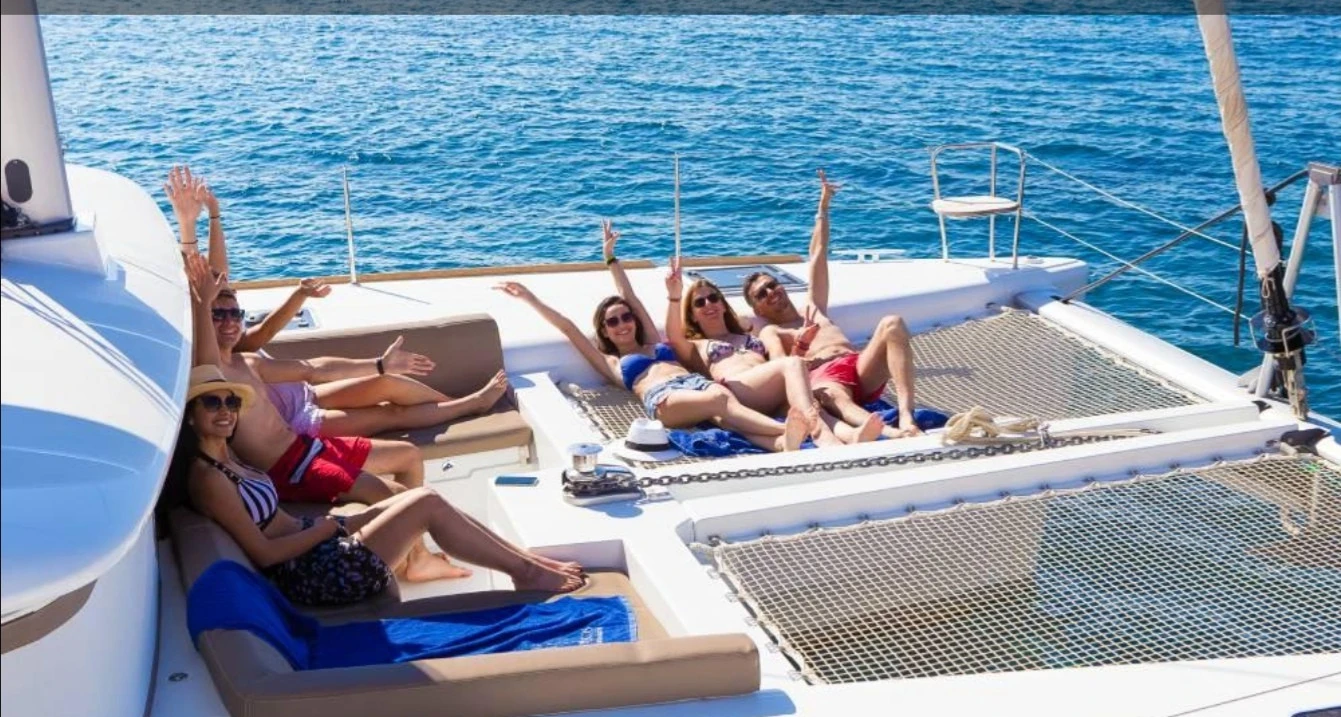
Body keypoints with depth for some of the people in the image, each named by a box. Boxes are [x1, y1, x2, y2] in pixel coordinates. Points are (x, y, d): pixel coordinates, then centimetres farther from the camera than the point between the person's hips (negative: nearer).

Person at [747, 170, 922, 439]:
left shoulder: (813, 309, 38)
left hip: (861, 369, 5)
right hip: (822, 376, -5)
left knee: (892, 323, -23)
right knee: (835, 397, -42)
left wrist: (823, 207, 42)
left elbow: (818, 254, 40)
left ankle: (906, 418, -41)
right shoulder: (769, 331, 24)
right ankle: (890, 433, -75)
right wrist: (799, 348, -15)